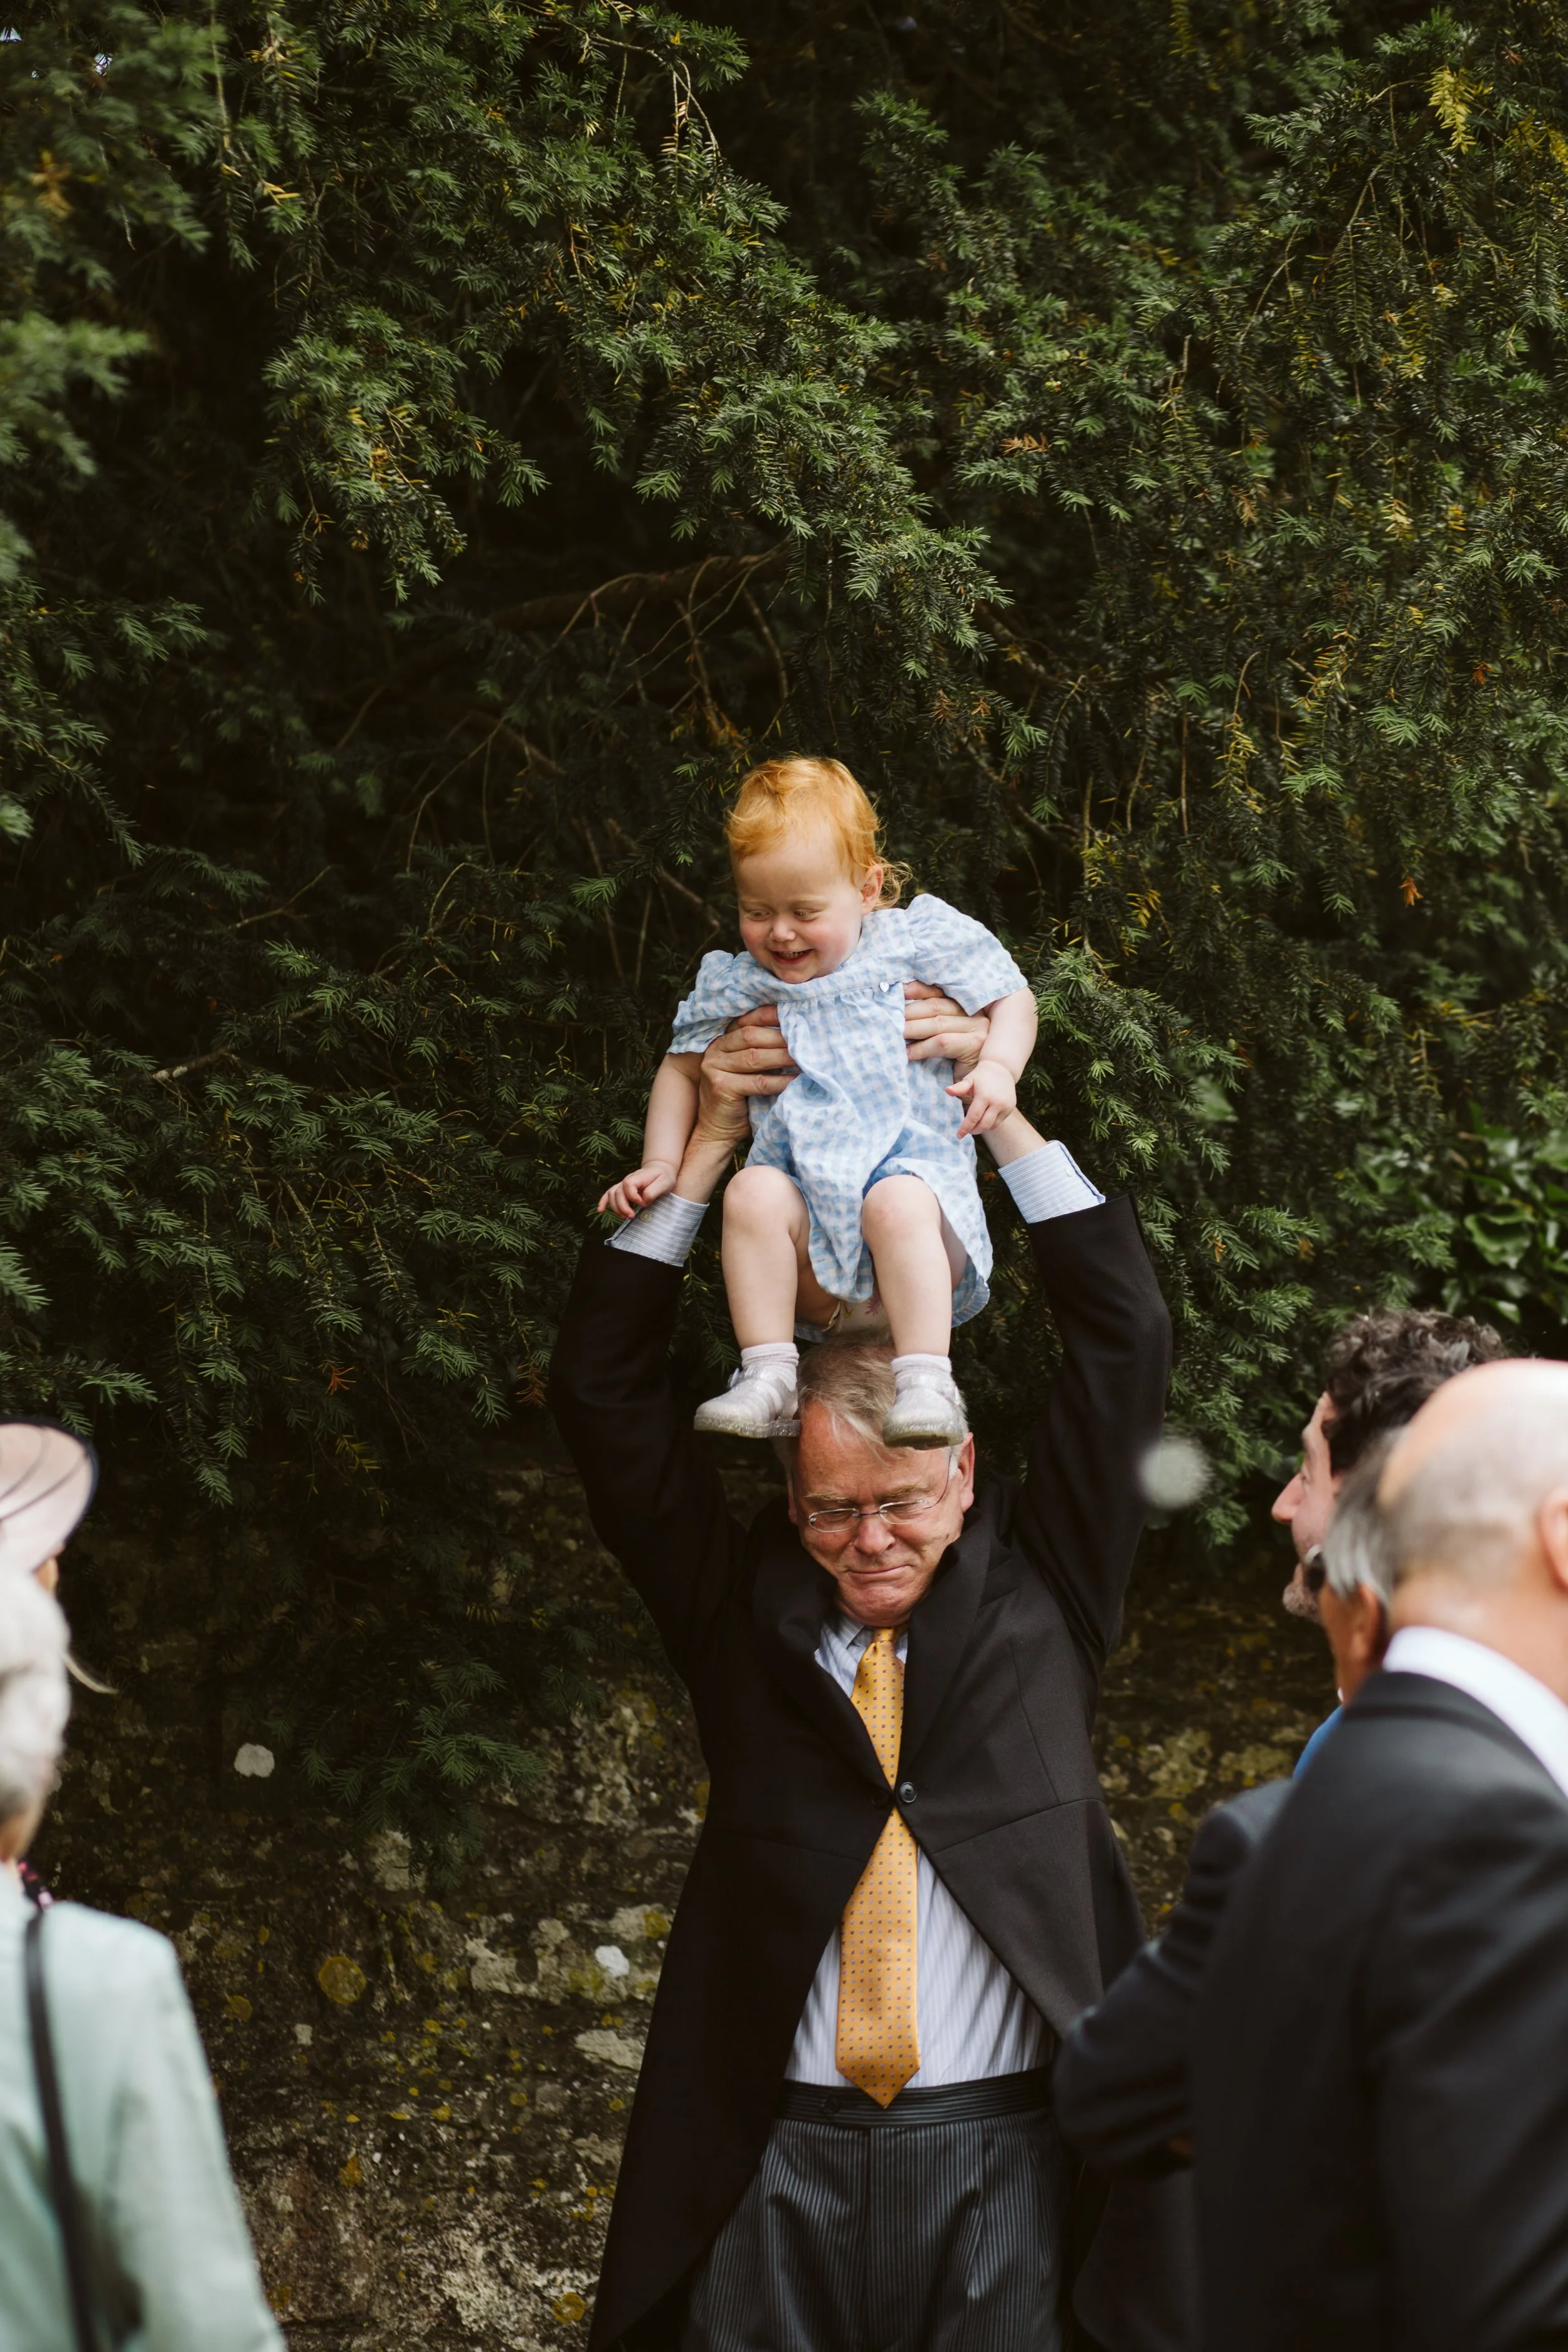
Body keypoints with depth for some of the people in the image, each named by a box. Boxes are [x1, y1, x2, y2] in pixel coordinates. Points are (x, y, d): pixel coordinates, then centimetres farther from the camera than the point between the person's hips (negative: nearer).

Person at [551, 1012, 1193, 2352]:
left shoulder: (1032, 1591, 9)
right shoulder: (744, 1606, 10)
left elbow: (1127, 1343, 7)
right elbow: (604, 1389, 10)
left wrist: (1000, 1113, 6)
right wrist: (711, 1144, 7)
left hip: (997, 2153, 0)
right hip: (778, 2154, 0)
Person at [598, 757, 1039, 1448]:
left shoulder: (917, 940, 6)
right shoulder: (734, 986, 13)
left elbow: (1011, 998, 11)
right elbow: (682, 1068, 26)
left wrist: (998, 1066, -9)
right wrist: (661, 1167, 14)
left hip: (913, 1165, -2)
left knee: (897, 1205, -38)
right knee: (754, 1191, -31)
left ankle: (926, 1384, -36)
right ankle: (769, 1379, -30)